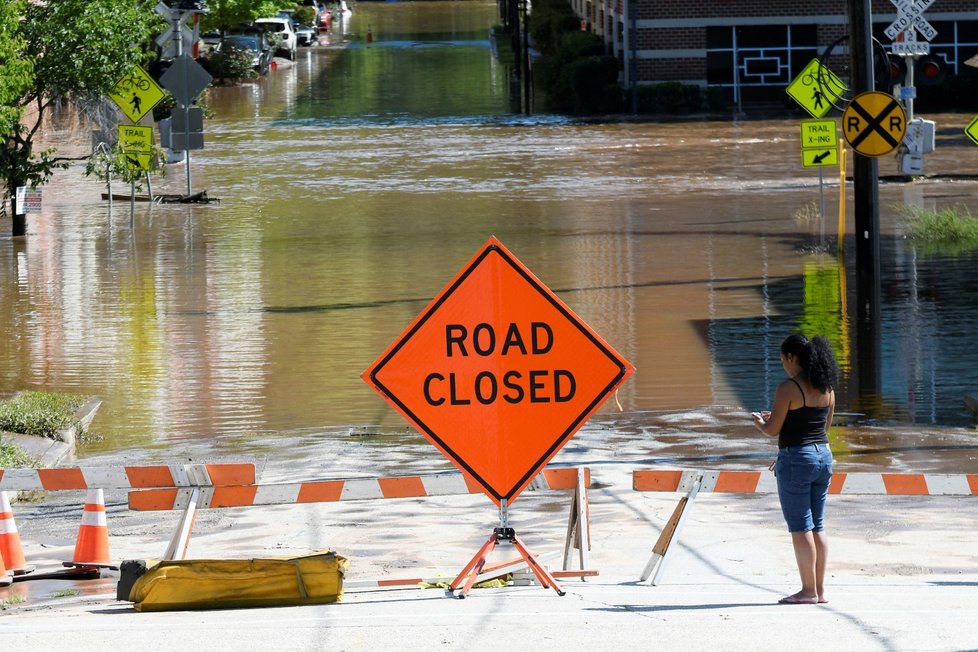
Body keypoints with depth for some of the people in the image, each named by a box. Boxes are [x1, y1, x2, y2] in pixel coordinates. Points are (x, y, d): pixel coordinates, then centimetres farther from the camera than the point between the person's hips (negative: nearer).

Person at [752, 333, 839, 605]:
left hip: (796, 459, -7)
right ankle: (820, 589, 13)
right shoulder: (826, 388, 7)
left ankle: (809, 590, 0)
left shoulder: (788, 389, -15)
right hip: (823, 456, 7)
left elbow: (772, 429, -13)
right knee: (817, 526, 12)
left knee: (801, 528, -1)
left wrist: (758, 420, 10)